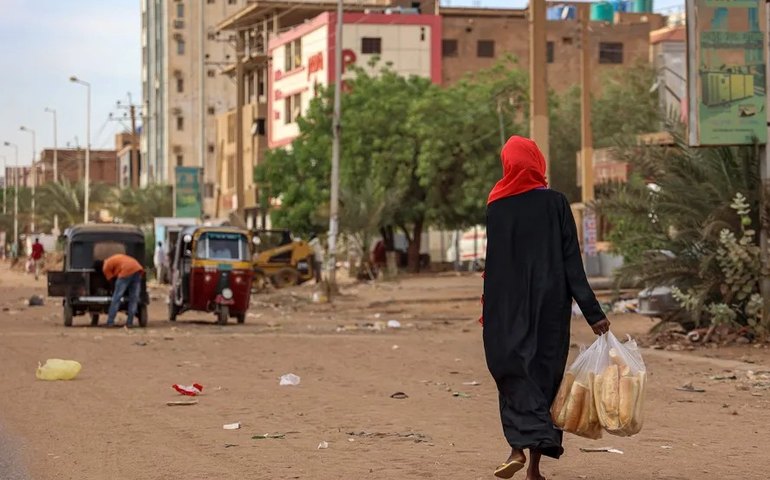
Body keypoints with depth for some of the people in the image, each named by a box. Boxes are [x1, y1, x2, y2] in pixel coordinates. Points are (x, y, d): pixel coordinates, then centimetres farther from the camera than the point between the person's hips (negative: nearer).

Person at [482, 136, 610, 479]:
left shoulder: (496, 207, -2)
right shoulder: (555, 203, -4)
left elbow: (493, 263, 0)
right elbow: (572, 260, -7)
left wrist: (490, 308, 10)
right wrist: (592, 312, -6)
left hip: (509, 305, 0)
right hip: (551, 302, 0)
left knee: (512, 371, 5)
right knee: (545, 373, 9)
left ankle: (520, 446, -19)